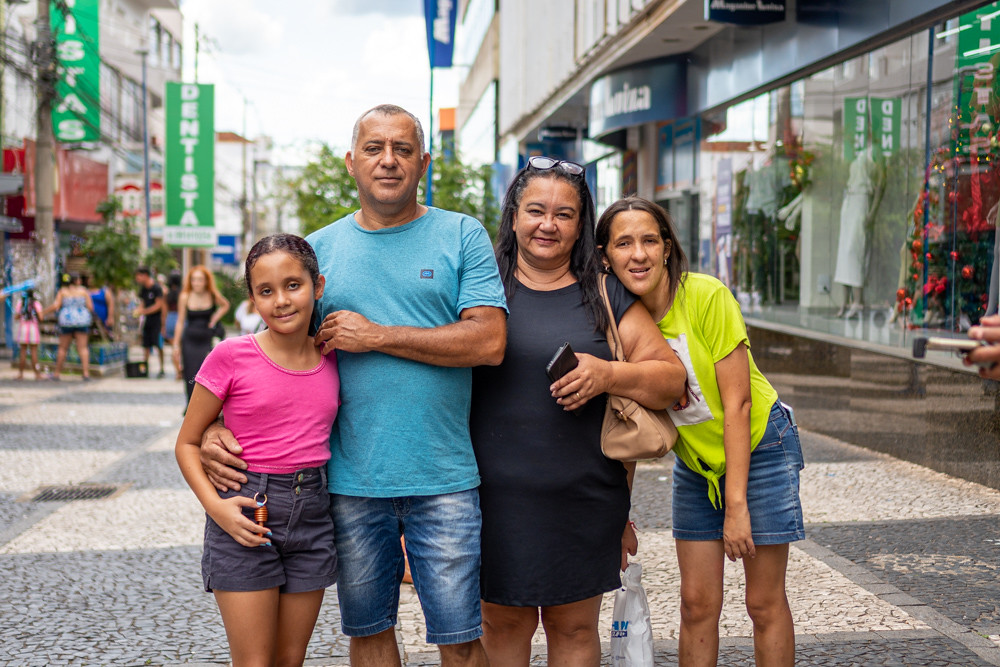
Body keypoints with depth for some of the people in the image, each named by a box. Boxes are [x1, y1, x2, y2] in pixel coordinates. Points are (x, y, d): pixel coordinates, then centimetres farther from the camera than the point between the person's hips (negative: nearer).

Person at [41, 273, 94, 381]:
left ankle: (57, 373, 15)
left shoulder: (62, 291, 3)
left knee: (63, 348, 9)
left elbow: (55, 306, -7)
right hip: (82, 321, 0)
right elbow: (90, 307, -3)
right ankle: (86, 373, -11)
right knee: (83, 348, -2)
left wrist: (43, 312, 5)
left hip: (67, 320, 0)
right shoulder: (83, 291, 3)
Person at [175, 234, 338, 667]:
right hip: (245, 516, -4)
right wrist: (214, 504, -15)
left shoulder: (332, 361, 3)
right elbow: (187, 442, -1)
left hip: (312, 516, 4)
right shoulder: (231, 357, -9)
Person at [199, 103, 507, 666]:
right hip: (350, 479, 3)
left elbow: (489, 342, -10)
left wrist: (376, 336, -12)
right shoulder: (319, 249, 9)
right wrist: (218, 429, -4)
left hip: (442, 478, -2)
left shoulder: (462, 237, 1)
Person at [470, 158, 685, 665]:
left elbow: (672, 378, 4)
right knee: (502, 622, 8)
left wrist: (608, 374, -14)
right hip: (496, 495, -1)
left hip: (583, 501, 1)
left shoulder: (608, 298, 6)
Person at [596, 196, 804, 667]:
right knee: (697, 603, 5)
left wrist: (737, 503, -20)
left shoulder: (707, 297, -24)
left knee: (765, 603, 2)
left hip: (759, 447, -4)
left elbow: (737, 403, -21)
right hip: (694, 463, 4)